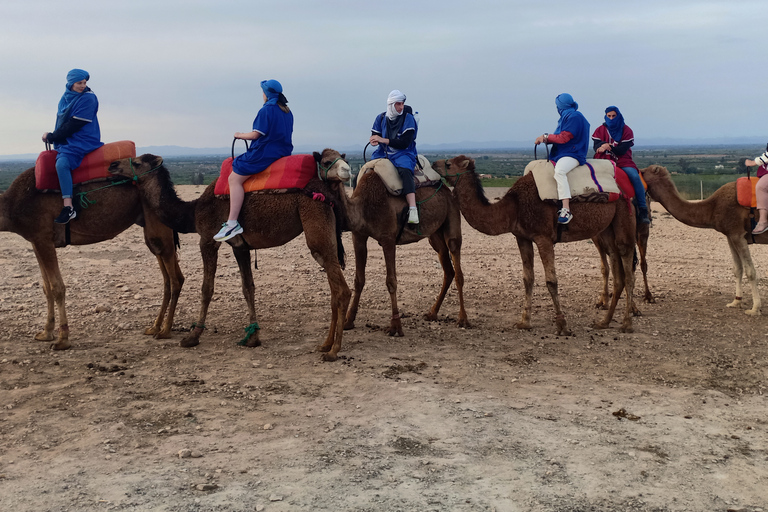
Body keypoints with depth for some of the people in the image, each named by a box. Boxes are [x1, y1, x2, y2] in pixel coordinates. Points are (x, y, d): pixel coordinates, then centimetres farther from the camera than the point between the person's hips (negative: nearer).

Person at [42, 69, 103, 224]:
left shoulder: (88, 98, -12)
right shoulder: (66, 97, 13)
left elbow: (74, 124, -17)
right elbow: (61, 121, 18)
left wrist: (52, 137, -10)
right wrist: (52, 136, 0)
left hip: (83, 141, -9)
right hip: (66, 141, 10)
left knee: (61, 163, -31)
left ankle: (68, 208, -35)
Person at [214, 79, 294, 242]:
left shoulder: (266, 110, -13)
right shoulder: (287, 111, 14)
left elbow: (256, 134, -15)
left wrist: (240, 135, 3)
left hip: (265, 153, -10)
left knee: (235, 178, -10)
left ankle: (232, 223, -20)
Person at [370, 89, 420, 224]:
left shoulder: (408, 118, -6)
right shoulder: (381, 118, 8)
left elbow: (405, 142, -14)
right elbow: (374, 135, 9)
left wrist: (384, 140, -17)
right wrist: (374, 140, -16)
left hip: (403, 154, -5)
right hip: (383, 154, 5)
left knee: (405, 171, -38)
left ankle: (413, 209, -47)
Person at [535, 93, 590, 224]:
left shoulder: (575, 117, -10)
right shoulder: (566, 117, 19)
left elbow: (564, 138, -16)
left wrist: (546, 137, -6)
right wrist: (545, 139, 3)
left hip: (572, 155, -11)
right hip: (560, 155, 11)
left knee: (559, 171, -40)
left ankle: (566, 210, -46)